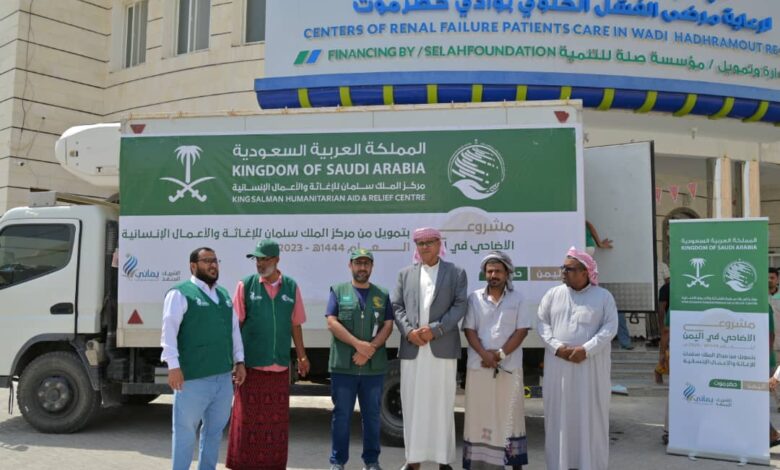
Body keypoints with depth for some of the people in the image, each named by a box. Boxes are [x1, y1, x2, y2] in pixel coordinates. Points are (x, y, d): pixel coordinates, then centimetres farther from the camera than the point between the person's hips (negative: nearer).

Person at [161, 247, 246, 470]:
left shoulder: (224, 294, 17)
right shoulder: (180, 293, -5)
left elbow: (234, 330, 19)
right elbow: (169, 330, -13)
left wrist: (239, 361, 14)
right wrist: (173, 365, -20)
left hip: (223, 377, 7)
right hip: (193, 378, -7)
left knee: (215, 430, 15)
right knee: (186, 431, 3)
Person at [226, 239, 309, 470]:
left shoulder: (291, 287, 5)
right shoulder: (246, 285, -1)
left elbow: (295, 325, 11)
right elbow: (235, 324, -1)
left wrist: (301, 356, 13)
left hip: (280, 366, 3)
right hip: (251, 364, -2)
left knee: (277, 420, 10)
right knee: (247, 419, 3)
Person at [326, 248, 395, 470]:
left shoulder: (382, 294, 12)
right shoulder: (339, 291, 6)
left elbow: (388, 326, 3)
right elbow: (332, 323, -4)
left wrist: (370, 349, -12)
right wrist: (358, 344, -14)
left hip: (374, 367, 2)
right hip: (343, 366, -2)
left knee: (372, 415, 9)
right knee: (341, 414, 4)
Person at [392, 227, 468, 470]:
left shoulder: (456, 273, 7)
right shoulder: (406, 274, 14)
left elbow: (459, 306, -3)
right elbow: (396, 307, 7)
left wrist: (435, 329, -13)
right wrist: (409, 331, -9)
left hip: (442, 349, -2)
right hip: (412, 349, 2)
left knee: (442, 406, 4)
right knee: (412, 405, 7)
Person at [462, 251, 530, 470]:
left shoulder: (516, 298, 4)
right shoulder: (474, 298, 6)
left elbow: (522, 330, -2)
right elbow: (469, 329, 1)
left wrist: (500, 354, -12)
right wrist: (485, 354, -14)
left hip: (509, 367, -1)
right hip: (479, 366, 1)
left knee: (510, 415, 5)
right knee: (479, 415, 4)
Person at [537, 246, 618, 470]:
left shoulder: (604, 296, 3)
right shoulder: (553, 294, 8)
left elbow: (610, 327, -4)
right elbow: (542, 323, 4)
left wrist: (586, 349, -16)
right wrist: (556, 347, -12)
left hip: (591, 366, -1)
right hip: (558, 365, 2)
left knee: (591, 414, 3)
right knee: (559, 414, 4)